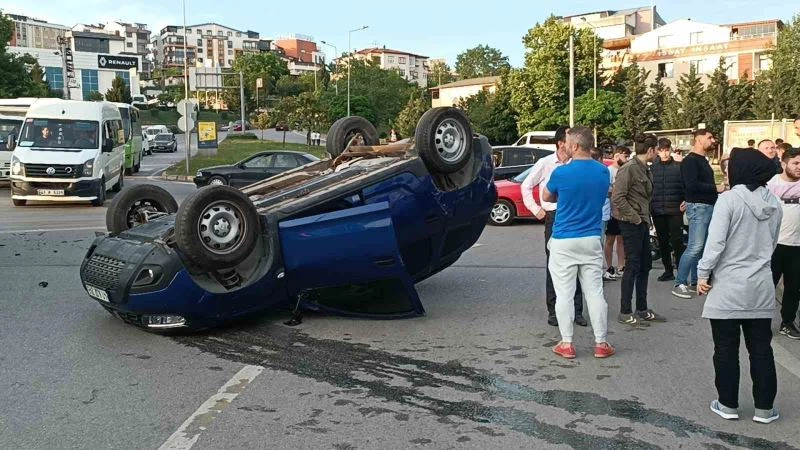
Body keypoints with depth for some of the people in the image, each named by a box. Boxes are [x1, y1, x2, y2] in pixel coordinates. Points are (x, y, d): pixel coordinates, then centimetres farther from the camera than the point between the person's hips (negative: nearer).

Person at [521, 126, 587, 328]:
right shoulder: (545, 163, -1)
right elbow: (526, 186, 6)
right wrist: (536, 209, 1)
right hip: (555, 217, -2)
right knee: (554, 266, 4)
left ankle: (577, 310, 14)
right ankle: (553, 311, 13)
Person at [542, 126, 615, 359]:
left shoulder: (562, 172, -14)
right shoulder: (604, 172, 1)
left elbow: (546, 196, 5)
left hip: (564, 241, -4)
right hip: (592, 240, 4)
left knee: (564, 294, 4)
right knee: (595, 292, 9)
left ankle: (566, 344, 9)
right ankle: (601, 343, 13)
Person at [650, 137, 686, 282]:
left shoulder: (678, 166, -1)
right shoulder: (652, 168, 5)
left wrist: (686, 201, -14)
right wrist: (649, 207, 3)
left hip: (675, 210, -3)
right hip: (657, 211, 3)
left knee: (677, 241, -4)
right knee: (662, 242, 10)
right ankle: (668, 270, 21)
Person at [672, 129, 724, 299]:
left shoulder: (703, 160, 18)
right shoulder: (690, 160, -11)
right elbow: (692, 185, -21)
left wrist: (717, 188, 1)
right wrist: (715, 188, -15)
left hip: (709, 206, 9)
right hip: (698, 207, -9)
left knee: (702, 247, 11)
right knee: (695, 247, -12)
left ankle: (696, 280, 18)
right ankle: (679, 284, -7)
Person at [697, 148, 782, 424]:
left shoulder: (729, 199, -13)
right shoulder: (774, 204, 5)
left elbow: (715, 242, -16)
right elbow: (772, 243, 15)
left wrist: (703, 274, -7)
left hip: (728, 286, -5)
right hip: (761, 286, 5)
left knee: (726, 349, 6)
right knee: (761, 348, 12)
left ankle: (728, 404, 15)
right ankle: (764, 407, 18)